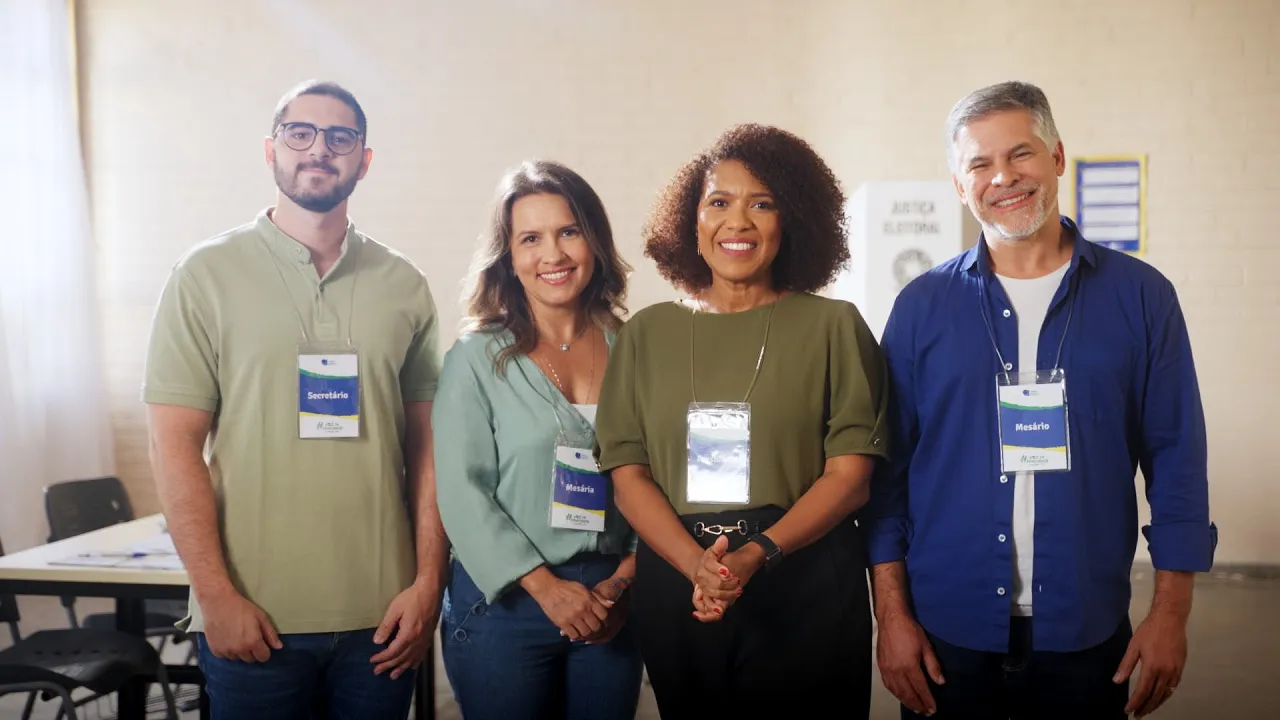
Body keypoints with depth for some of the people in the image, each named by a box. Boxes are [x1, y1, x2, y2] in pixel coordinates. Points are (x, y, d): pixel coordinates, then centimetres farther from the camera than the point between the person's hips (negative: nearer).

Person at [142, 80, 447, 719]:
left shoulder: (404, 286, 5)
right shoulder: (207, 275, -1)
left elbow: (425, 445, 5)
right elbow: (174, 443, -4)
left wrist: (429, 582, -1)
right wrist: (216, 596, -9)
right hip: (252, 620, -2)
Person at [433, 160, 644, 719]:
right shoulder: (478, 357, -3)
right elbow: (461, 492, -9)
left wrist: (627, 576, -7)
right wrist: (547, 587, -13)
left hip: (610, 607, 3)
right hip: (504, 601, -2)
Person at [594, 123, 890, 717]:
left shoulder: (833, 326, 0)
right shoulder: (647, 333, 6)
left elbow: (851, 474, -5)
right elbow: (627, 473, 0)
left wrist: (756, 555, -18)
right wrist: (698, 565, -16)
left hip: (806, 588, -2)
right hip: (674, 589, 2)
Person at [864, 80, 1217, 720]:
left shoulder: (1140, 296, 0)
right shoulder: (922, 306, 0)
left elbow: (1176, 460, 2)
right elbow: (887, 468, 1)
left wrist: (1171, 612, -2)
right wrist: (891, 614, -3)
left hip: (1088, 636, 0)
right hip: (947, 636, 0)